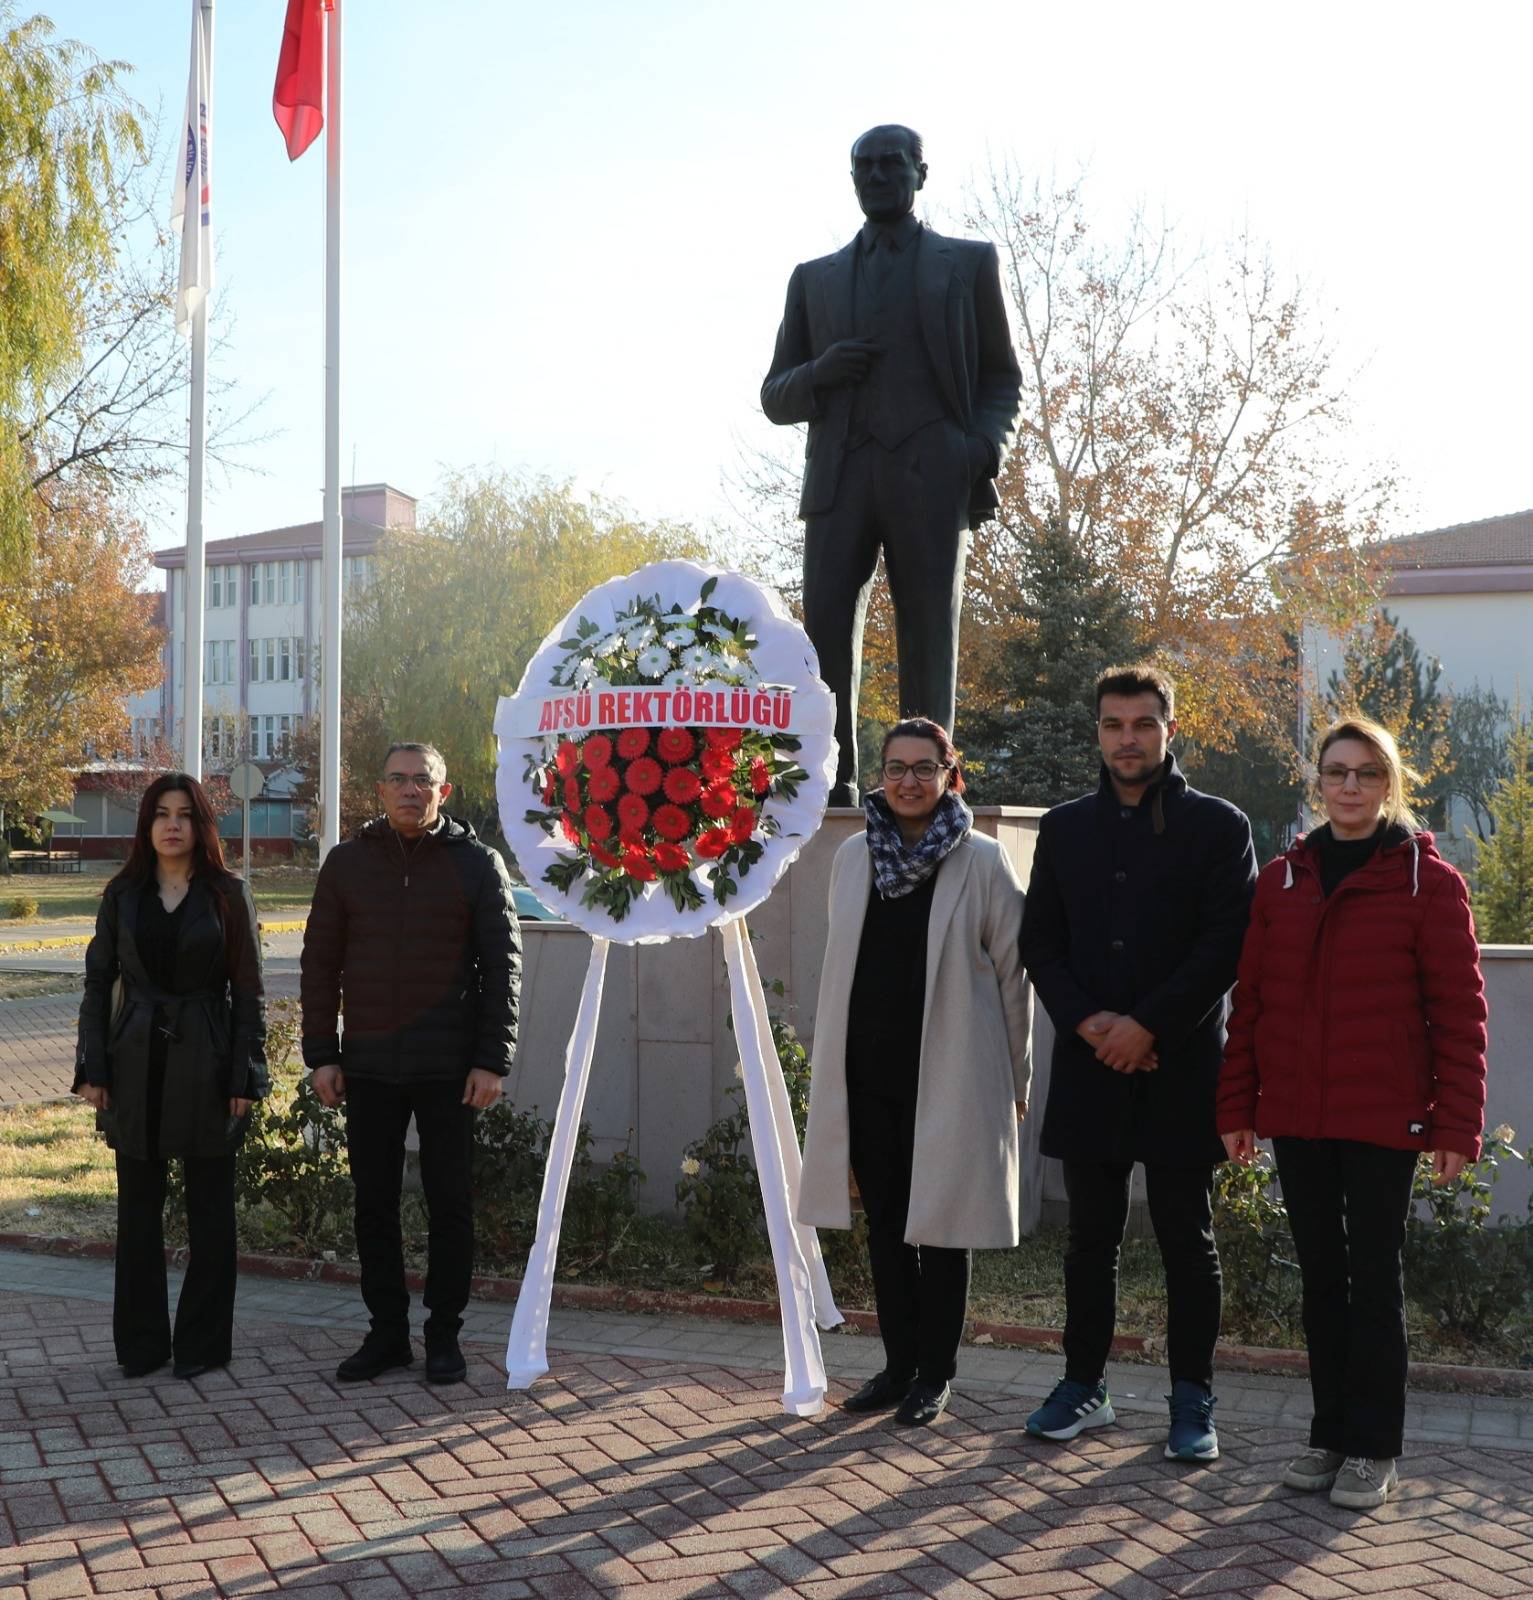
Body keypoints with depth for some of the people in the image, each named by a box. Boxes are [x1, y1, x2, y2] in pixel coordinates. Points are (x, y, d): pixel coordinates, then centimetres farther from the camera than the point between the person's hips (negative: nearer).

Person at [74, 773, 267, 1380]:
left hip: (206, 1064, -2)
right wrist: (93, 1070, 0)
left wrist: (245, 1078, -6)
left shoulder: (228, 895, -1)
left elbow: (249, 992, -1)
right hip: (137, 1062, 2)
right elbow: (98, 983, 7)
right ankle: (142, 1342, 20)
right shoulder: (123, 895, 5)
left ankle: (202, 1343, 16)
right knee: (139, 1204, 8)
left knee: (209, 1205, 5)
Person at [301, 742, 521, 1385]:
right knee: (374, 1205, 9)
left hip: (448, 1067, -2)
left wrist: (492, 1060, -8)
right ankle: (386, 1331, 21)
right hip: (368, 1065, 2)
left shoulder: (477, 863, 1)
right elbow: (320, 963, 8)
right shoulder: (348, 862, 7)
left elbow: (502, 965, -1)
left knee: (450, 1204, 5)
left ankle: (444, 1334, 17)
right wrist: (321, 1054, 1)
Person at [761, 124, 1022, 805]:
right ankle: (832, 781, -11)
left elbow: (1003, 376, 15)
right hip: (841, 475, 2)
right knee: (825, 622, -12)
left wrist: (983, 449, -5)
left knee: (928, 632, -6)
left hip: (931, 475, -1)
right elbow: (774, 397, 21)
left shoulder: (968, 263, 18)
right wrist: (817, 373, -3)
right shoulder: (814, 278, 23)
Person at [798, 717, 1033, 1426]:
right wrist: (830, 1067, 14)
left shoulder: (982, 861, -5)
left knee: (939, 1224, 5)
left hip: (950, 1074, -4)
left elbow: (1012, 972, -1)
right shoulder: (853, 856, 7)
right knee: (885, 1222, 11)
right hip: (869, 1070, 4)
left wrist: (1016, 1076, 1)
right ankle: (898, 1363, 24)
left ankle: (934, 1374, 18)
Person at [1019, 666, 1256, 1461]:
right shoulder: (1065, 828, 11)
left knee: (1187, 1240, 6)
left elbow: (1225, 946, -7)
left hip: (1180, 1067, -3)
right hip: (1089, 1066, 3)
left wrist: (1147, 1027, -14)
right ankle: (1084, 1383, 23)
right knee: (1090, 1236, 11)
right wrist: (1089, 1022, -8)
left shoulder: (1218, 826, 1)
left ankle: (1192, 1398, 16)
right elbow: (1039, 943, 8)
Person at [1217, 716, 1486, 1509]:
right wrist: (1236, 1106, 3)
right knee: (1320, 1275, 11)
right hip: (1296, 1116, 4)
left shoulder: (1427, 880, -4)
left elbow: (1459, 1011, -6)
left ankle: (1373, 1447, 16)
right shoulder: (1280, 880, 7)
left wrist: (1457, 1124, -10)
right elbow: (1250, 1000, 7)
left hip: (1383, 1118, -3)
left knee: (1372, 1276, 4)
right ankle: (1331, 1434, 23)